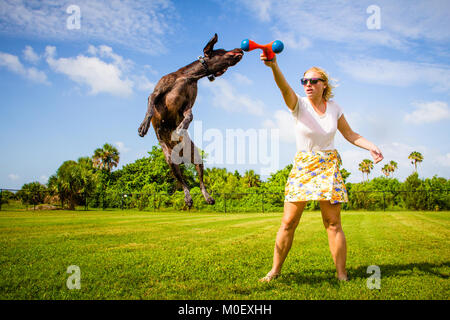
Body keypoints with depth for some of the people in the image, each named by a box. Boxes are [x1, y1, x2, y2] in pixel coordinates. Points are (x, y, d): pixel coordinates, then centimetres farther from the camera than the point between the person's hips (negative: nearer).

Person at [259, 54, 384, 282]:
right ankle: (275, 270, 12)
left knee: (333, 223, -2)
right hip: (302, 167, -1)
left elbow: (350, 135, 14)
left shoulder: (334, 108, 5)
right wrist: (273, 66, -44)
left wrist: (371, 147, -3)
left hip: (329, 167, 1)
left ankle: (341, 274, 10)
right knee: (288, 222, -3)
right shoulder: (299, 105, -4)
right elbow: (284, 87, -24)